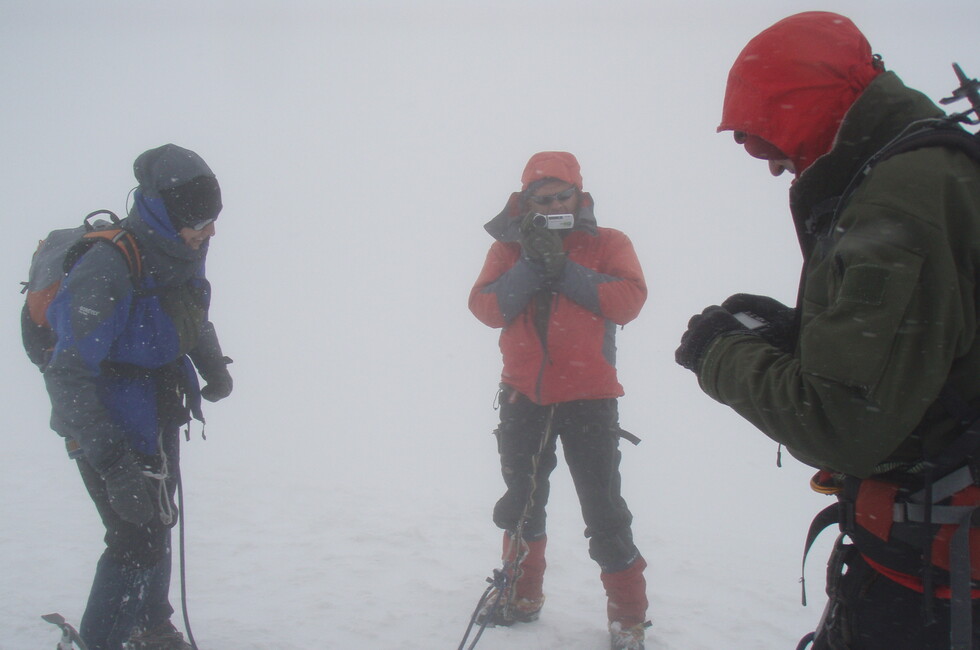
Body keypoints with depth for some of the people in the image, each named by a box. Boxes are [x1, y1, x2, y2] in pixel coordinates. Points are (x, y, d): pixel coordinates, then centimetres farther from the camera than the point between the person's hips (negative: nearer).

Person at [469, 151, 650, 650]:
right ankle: (521, 595, 35)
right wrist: (531, 266, -16)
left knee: (603, 511, -3)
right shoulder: (508, 248, 7)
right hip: (523, 395, 3)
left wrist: (564, 269, -18)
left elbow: (628, 300, -14)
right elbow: (486, 307, -5)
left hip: (588, 396, -3)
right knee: (521, 501, 17)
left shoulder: (608, 245, 2)